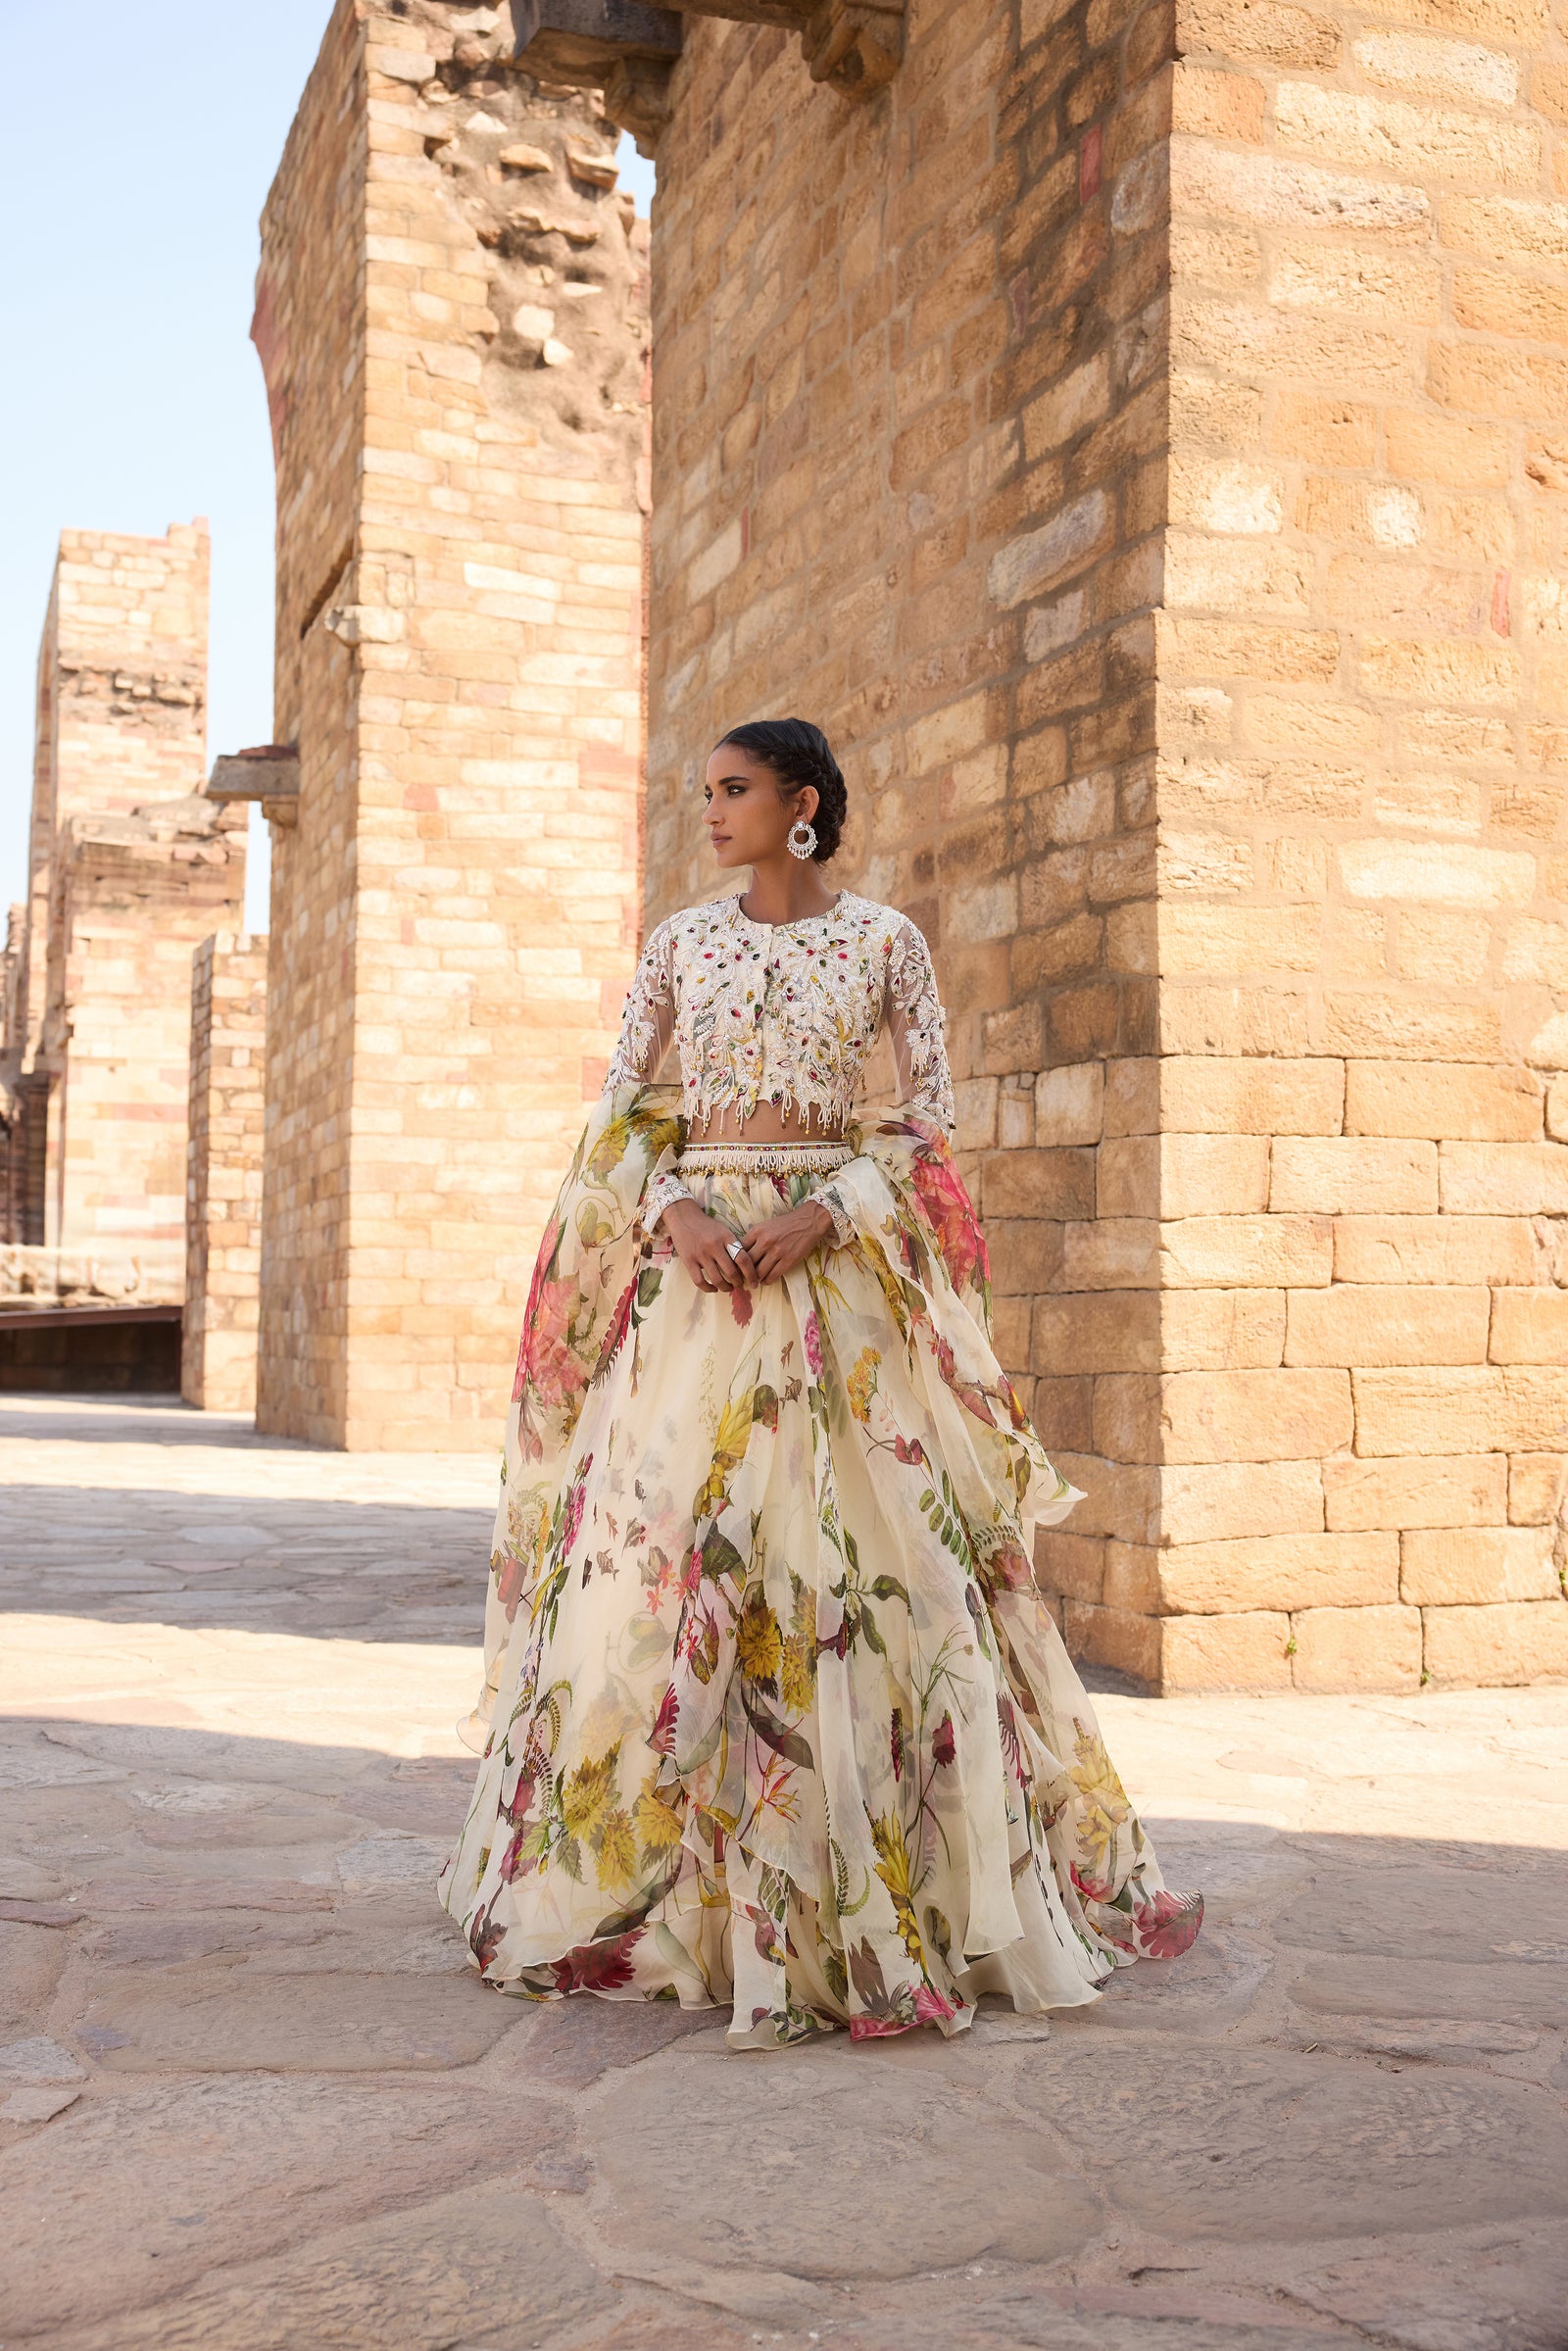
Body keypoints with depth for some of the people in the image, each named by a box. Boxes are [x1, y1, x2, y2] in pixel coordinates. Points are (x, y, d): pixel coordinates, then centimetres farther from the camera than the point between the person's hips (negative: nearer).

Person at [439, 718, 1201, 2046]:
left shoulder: (884, 939, 5)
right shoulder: (681, 939, 11)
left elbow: (932, 1115, 2)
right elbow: (620, 1107, 9)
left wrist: (827, 1210, -13)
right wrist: (674, 1209, -10)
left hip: (839, 1265, -2)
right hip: (692, 1260, 2)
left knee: (861, 1554, -5)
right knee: (655, 1546, -2)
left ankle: (878, 1896, 8)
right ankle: (651, 1889, 11)